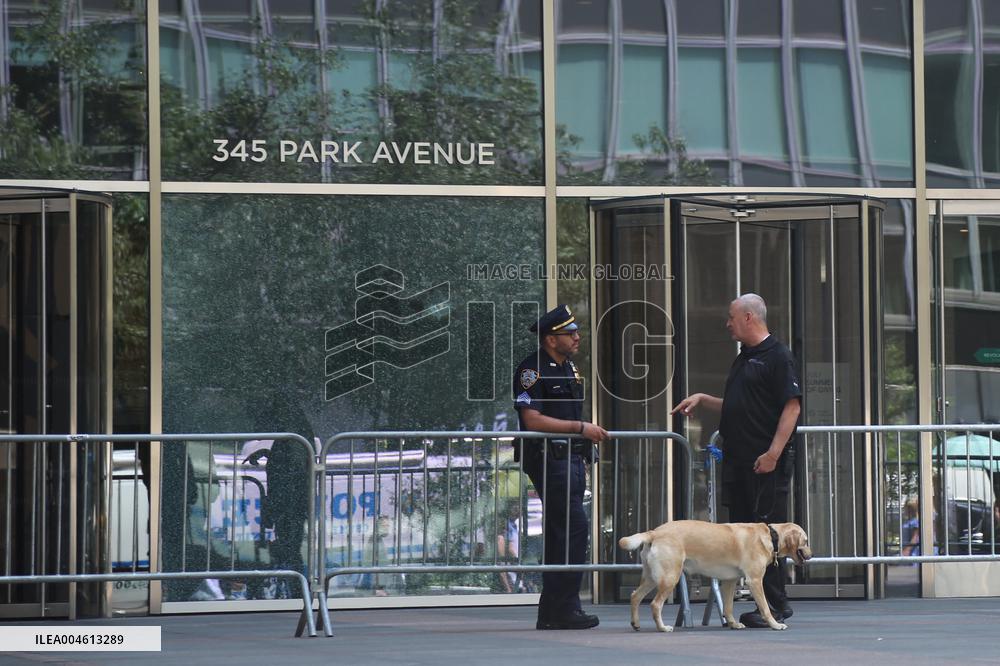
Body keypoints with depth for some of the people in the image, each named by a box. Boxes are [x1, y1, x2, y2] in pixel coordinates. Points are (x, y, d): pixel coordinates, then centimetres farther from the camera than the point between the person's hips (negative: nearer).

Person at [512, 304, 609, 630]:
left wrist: (589, 433, 14)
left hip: (571, 459, 9)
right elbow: (533, 420, -20)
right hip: (549, 459, -9)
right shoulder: (533, 370, -11)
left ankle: (550, 613, 11)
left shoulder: (568, 368, 18)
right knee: (575, 528, -15)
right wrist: (580, 428, -19)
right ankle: (564, 608, -13)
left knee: (560, 535, 9)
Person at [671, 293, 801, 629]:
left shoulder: (777, 356, -7)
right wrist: (703, 399, 21)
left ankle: (775, 606, -5)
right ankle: (765, 602, 11)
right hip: (738, 461, 9)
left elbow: (792, 406, -15)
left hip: (766, 463, -9)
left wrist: (773, 453, -21)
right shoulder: (743, 359, 21)